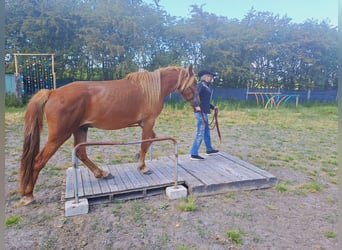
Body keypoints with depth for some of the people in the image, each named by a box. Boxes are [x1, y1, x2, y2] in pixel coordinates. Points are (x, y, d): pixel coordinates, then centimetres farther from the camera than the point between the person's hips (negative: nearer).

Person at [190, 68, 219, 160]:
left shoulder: (207, 86, 16)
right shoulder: (201, 85, -13)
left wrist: (213, 107, 22)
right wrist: (196, 106, -32)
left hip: (204, 112, 10)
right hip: (201, 112, -10)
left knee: (206, 132, 22)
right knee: (200, 133, -6)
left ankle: (209, 149, 38)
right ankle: (194, 154, 0)